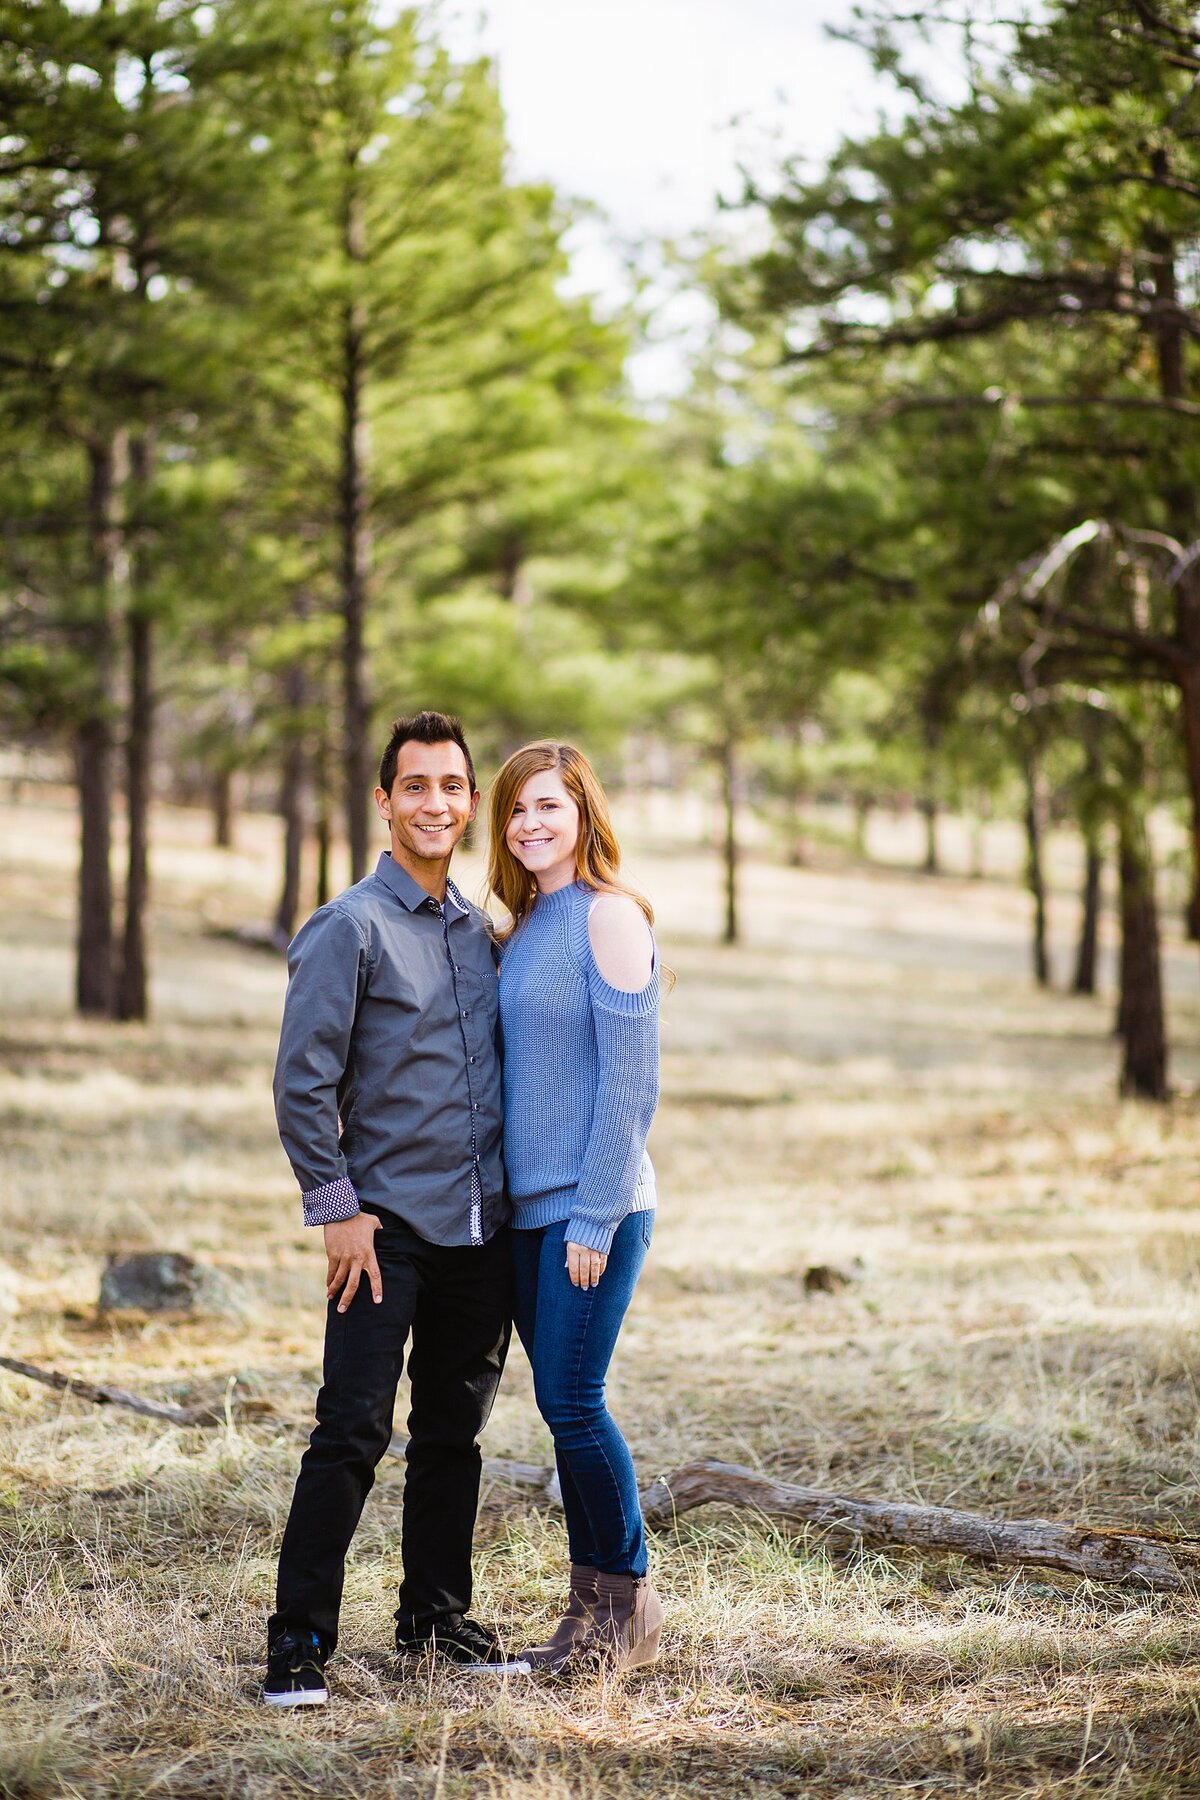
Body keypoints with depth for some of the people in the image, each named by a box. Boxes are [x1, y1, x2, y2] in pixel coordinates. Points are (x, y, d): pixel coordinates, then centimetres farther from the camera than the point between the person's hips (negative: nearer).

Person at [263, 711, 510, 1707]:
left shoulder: (479, 931, 13)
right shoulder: (350, 929, -7)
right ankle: (300, 1639, -4)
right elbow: (303, 1082, -10)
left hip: (482, 1223, 6)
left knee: (454, 1429, 12)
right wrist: (338, 1207, -13)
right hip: (389, 1224, -6)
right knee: (353, 1430, -9)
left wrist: (513, 1193, 15)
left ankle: (436, 1614, 24)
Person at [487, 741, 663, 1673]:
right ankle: (592, 1604, 16)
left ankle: (631, 1600, 7)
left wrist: (596, 1217, -16)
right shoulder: (524, 930, 14)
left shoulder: (610, 915, -10)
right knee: (563, 1407, 9)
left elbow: (630, 1078, -14)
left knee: (572, 1401, -7)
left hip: (593, 1207, -8)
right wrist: (503, 1196, 12)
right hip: (528, 1208, 8)